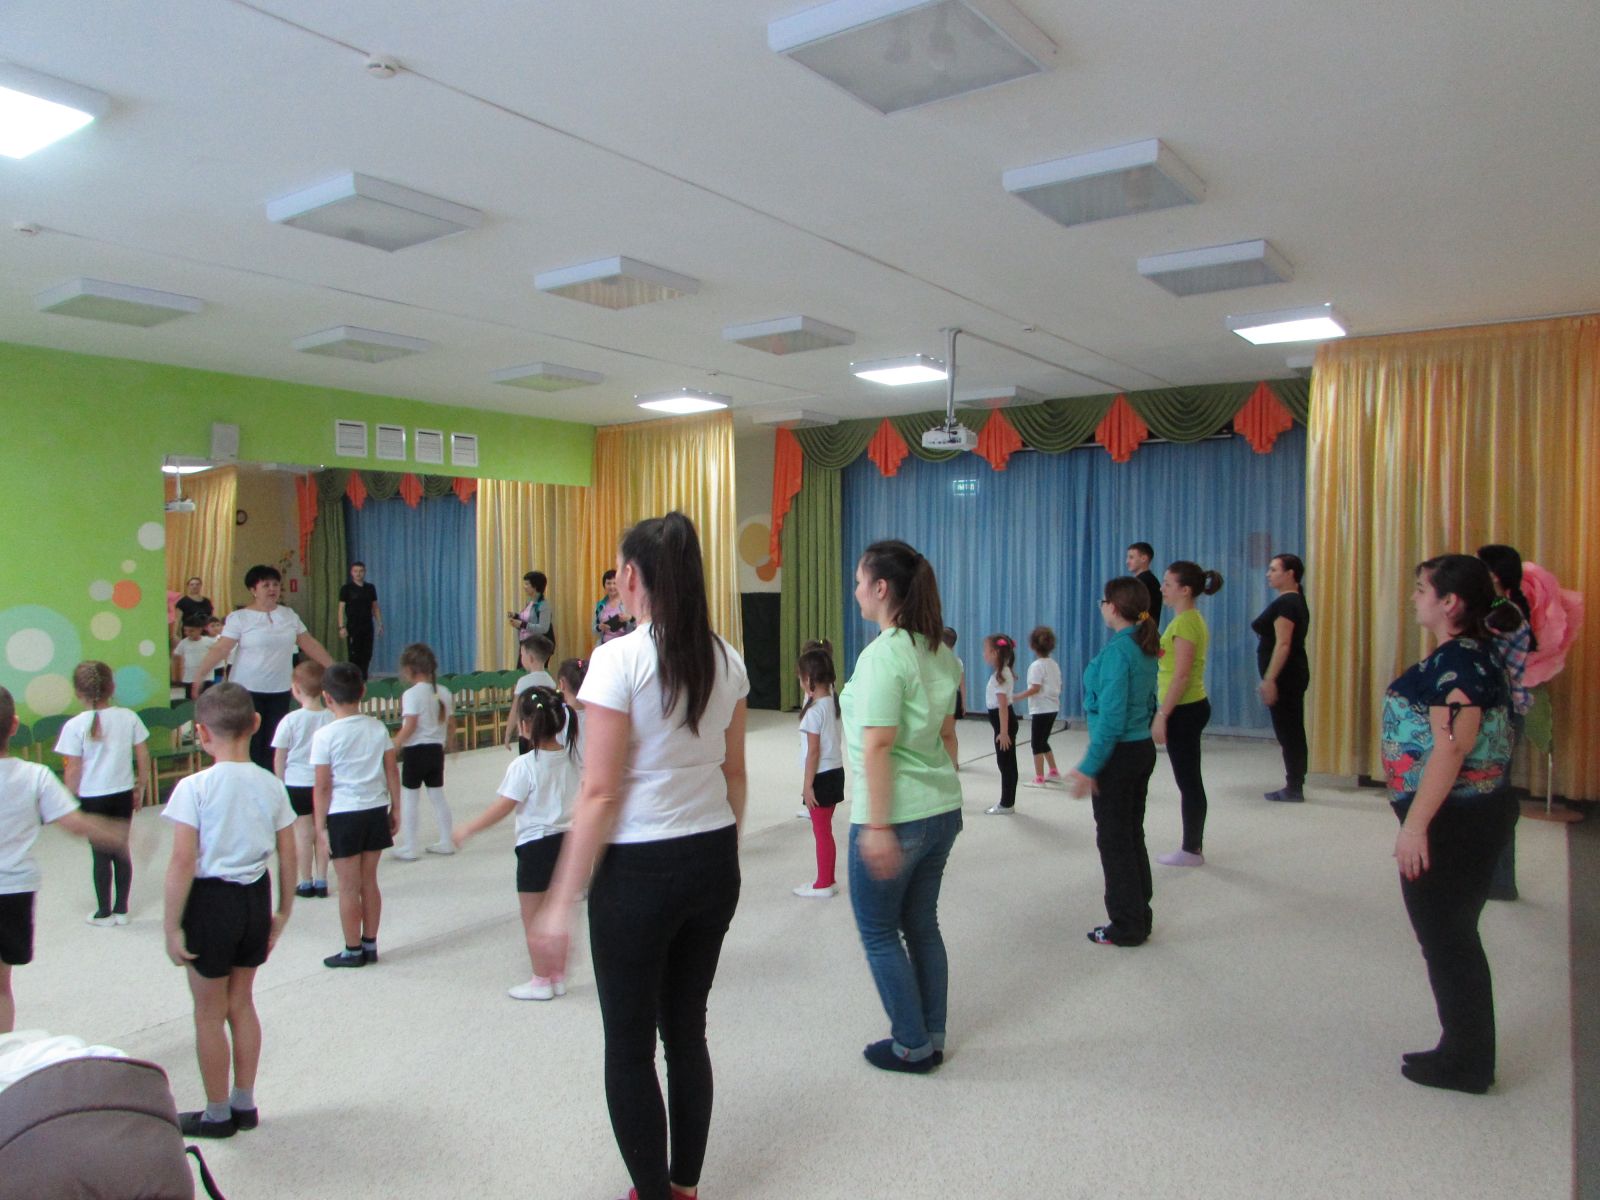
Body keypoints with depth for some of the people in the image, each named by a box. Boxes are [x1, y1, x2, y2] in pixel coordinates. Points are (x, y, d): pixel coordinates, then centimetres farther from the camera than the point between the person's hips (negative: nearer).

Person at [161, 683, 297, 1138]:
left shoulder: (194, 788, -17)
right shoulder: (271, 785, -3)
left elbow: (183, 863, -18)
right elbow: (288, 855, 1)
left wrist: (172, 925, -10)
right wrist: (283, 911, 12)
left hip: (211, 899, -5)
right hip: (255, 897, 5)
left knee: (209, 1014, 13)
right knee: (241, 1003, 20)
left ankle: (217, 1114, 26)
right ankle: (244, 1104, 31)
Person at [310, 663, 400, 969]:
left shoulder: (324, 735, -13)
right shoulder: (377, 728, 0)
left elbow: (323, 786, -12)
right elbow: (392, 772, 2)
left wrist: (321, 826, -5)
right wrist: (395, 808, 12)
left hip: (342, 815, -4)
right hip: (375, 810, 4)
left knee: (349, 887, 6)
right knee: (369, 881, 15)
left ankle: (353, 951, 16)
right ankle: (370, 945, 22)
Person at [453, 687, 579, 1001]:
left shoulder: (524, 766, -18)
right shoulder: (571, 757, -1)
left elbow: (501, 808, -15)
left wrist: (467, 830, -4)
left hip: (536, 845, -6)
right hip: (566, 841, 6)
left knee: (532, 919, 8)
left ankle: (541, 981, 16)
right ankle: (558, 978, 25)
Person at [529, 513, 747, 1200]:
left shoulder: (618, 660, -16)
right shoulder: (725, 660, 1)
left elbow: (600, 793, -18)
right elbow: (734, 773, 9)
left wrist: (560, 904, -12)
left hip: (639, 872, -6)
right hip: (713, 863, 6)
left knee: (629, 1047, 12)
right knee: (687, 1032, 20)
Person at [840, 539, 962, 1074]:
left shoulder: (883, 655, -19)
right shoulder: (939, 653, 7)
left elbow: (878, 745, -22)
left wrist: (878, 826, -21)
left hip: (897, 815, -8)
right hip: (942, 810, 8)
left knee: (878, 931, 9)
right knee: (922, 925, 19)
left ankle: (912, 1046, 19)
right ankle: (933, 1038, 29)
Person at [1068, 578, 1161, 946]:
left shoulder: (1117, 651, -20)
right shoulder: (1146, 649, 8)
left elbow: (1111, 716, -23)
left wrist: (1089, 767, -19)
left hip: (1119, 754, -9)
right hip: (1144, 749, 9)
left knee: (1113, 840, 3)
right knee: (1133, 835, 17)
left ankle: (1127, 927, 12)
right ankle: (1140, 918, 26)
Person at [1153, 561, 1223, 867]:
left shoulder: (1185, 622, -18)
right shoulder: (1192, 619, 13)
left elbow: (1181, 675, -22)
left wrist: (1162, 715, -20)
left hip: (1184, 710, -10)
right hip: (1192, 706, 10)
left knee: (1188, 782, -1)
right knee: (1190, 780, 14)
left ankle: (1191, 850, 9)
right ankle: (1193, 847, 23)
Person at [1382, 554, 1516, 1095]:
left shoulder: (1459, 662, -20)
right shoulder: (1469, 655, 11)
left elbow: (1451, 749, -26)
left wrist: (1415, 826, -25)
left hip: (1453, 821, -10)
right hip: (1476, 814, 10)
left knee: (1446, 939, 4)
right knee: (1453, 938, 19)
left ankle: (1467, 1063, 18)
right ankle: (1466, 1053, 31)